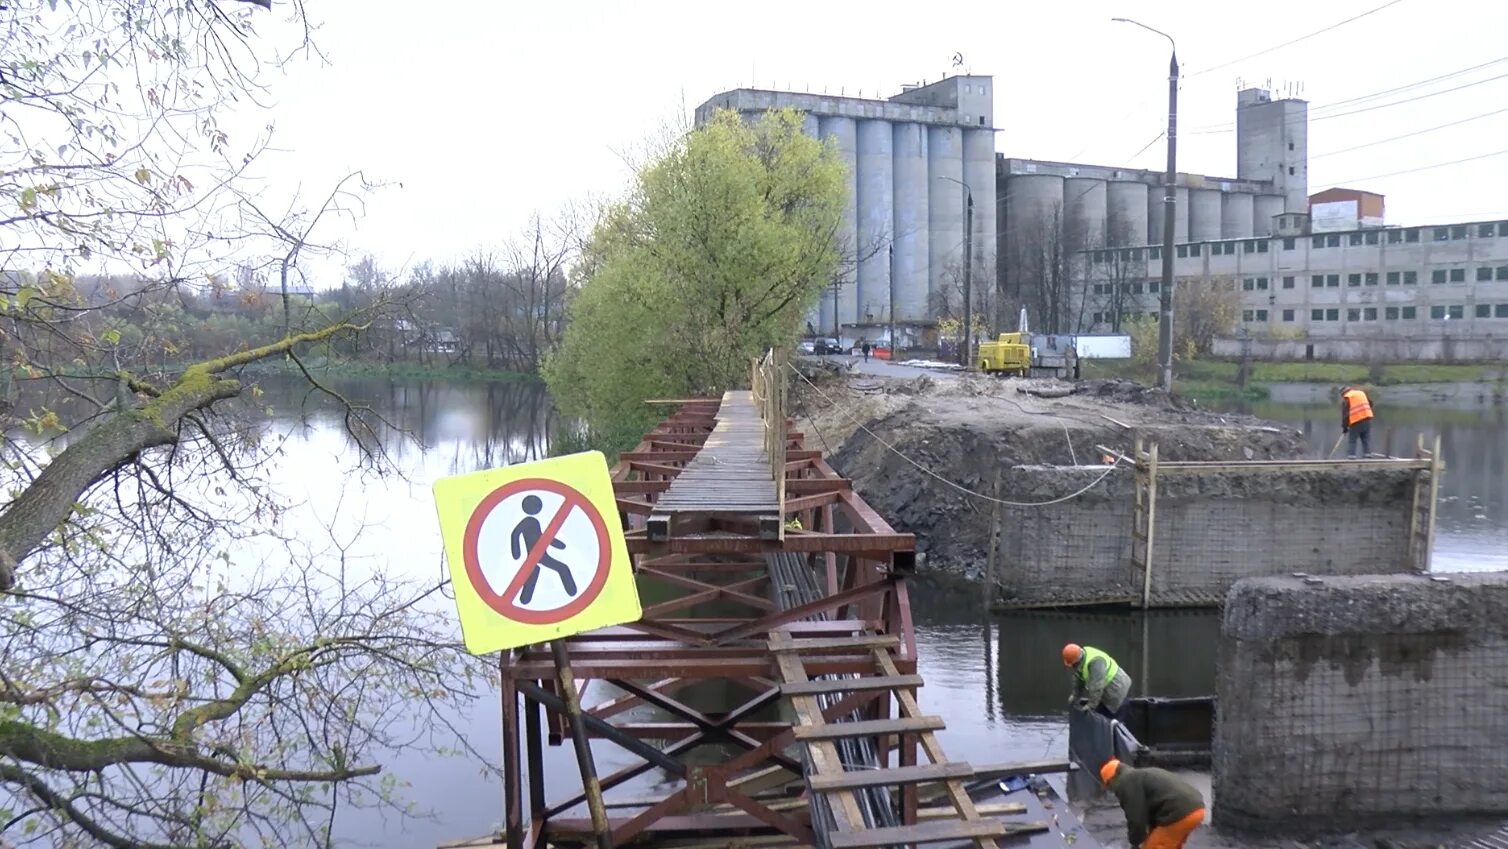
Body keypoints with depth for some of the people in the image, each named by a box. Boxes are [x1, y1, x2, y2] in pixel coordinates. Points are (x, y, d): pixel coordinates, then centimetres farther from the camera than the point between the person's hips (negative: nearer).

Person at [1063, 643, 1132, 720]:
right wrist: (1075, 695, 5)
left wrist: (1091, 705, -32)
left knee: (1113, 718, -9)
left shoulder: (1095, 662, -35)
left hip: (1117, 690, -9)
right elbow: (1078, 678, 6)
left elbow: (1096, 686, -36)